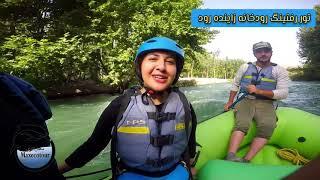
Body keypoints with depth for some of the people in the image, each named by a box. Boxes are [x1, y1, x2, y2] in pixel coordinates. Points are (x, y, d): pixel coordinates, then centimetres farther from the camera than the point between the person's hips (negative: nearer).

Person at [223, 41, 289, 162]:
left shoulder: (280, 70, 5)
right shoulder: (245, 67, 13)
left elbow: (283, 93, -5)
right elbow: (235, 85, 20)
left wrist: (259, 91, -15)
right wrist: (230, 102, 11)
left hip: (266, 104, -1)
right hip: (246, 101, 1)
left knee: (267, 127, -32)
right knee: (242, 124, -30)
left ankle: (246, 160, -35)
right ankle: (230, 157, -44)